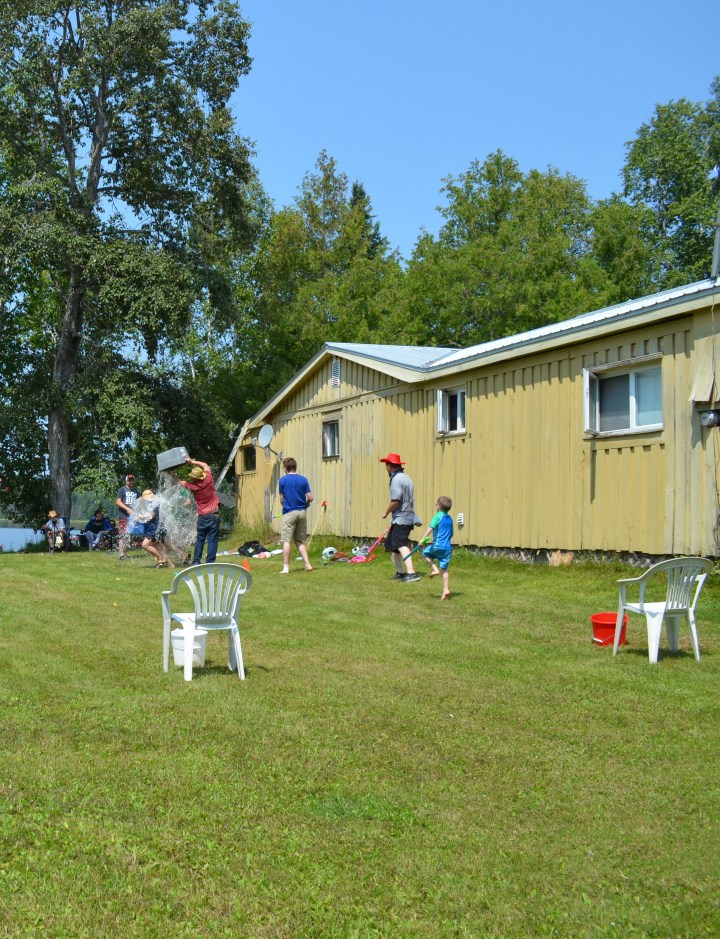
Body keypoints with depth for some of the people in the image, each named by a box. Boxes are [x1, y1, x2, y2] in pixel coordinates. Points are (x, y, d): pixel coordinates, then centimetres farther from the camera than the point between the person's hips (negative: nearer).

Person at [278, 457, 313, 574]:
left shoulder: (283, 480, -4)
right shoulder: (303, 480, 2)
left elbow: (281, 500, 0)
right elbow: (310, 498, -1)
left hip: (289, 513, -4)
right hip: (302, 512, 4)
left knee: (286, 541, -1)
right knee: (300, 541, 14)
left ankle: (286, 568, -3)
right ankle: (307, 564, 6)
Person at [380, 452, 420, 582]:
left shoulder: (396, 479, -14)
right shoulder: (406, 477, 17)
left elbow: (396, 501, -23)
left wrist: (386, 512, -7)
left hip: (401, 519, -10)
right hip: (408, 517, 10)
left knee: (401, 544, -22)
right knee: (390, 544, 19)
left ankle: (411, 573, -35)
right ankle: (400, 572, 26)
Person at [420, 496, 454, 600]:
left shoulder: (438, 516, -6)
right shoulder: (450, 519, 16)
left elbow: (430, 527, -20)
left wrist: (423, 538, -24)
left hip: (438, 546, -6)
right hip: (448, 547, 6)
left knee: (425, 552, 21)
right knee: (444, 569, 8)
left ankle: (435, 569, 3)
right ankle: (446, 590, 2)